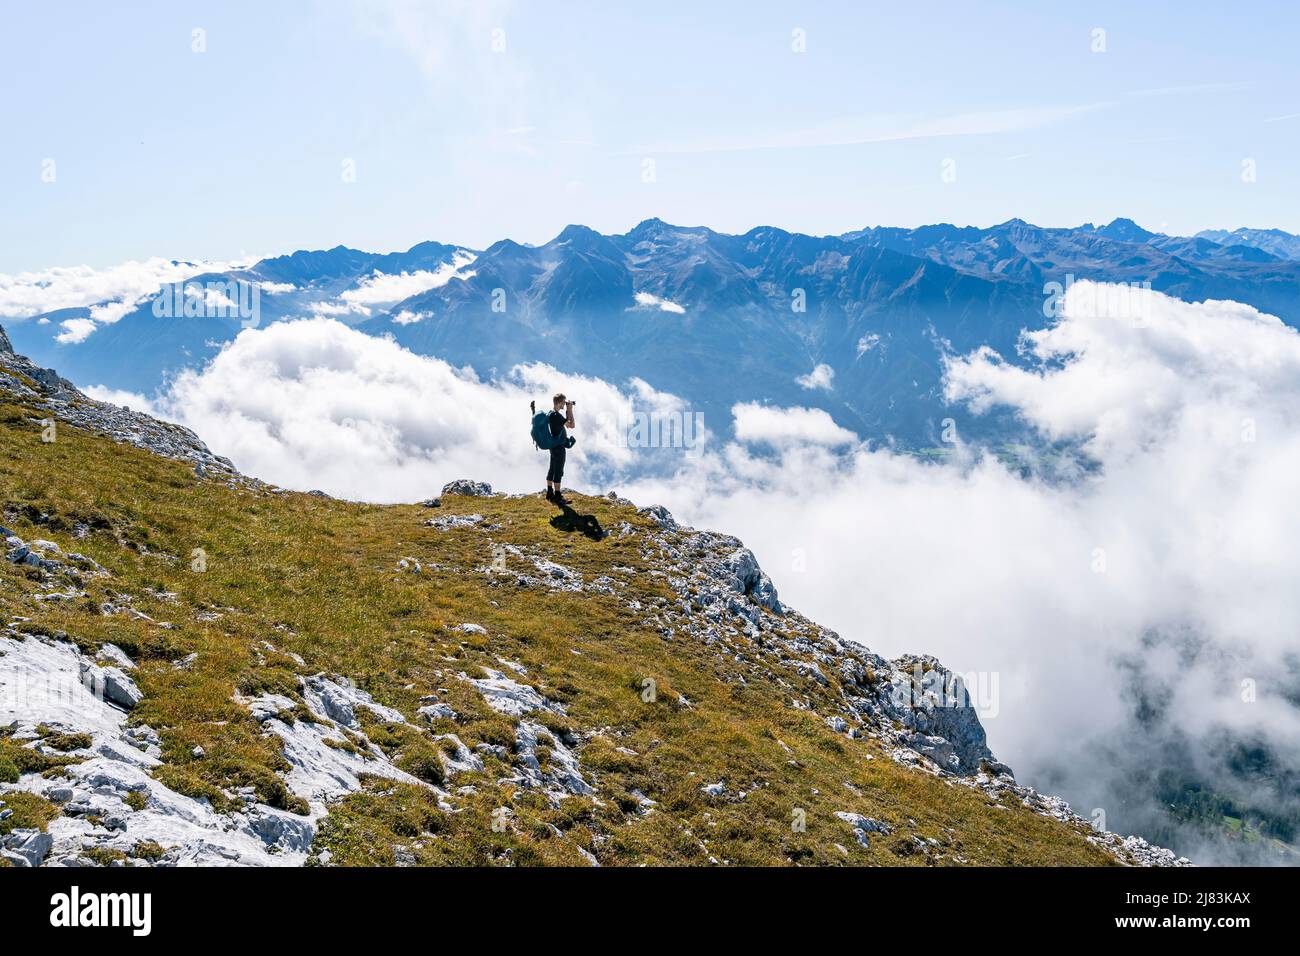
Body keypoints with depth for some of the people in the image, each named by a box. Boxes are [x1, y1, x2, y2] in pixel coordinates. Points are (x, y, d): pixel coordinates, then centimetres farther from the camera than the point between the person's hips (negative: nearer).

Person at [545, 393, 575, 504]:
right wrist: (570, 410, -12)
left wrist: (568, 411, 10)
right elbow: (571, 425, -21)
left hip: (553, 446, 10)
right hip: (559, 447, -10)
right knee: (558, 472, -5)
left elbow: (566, 423, 20)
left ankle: (550, 493, 24)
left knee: (552, 470, 16)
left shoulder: (550, 414, 10)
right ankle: (557, 496, -1)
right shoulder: (556, 415, -22)